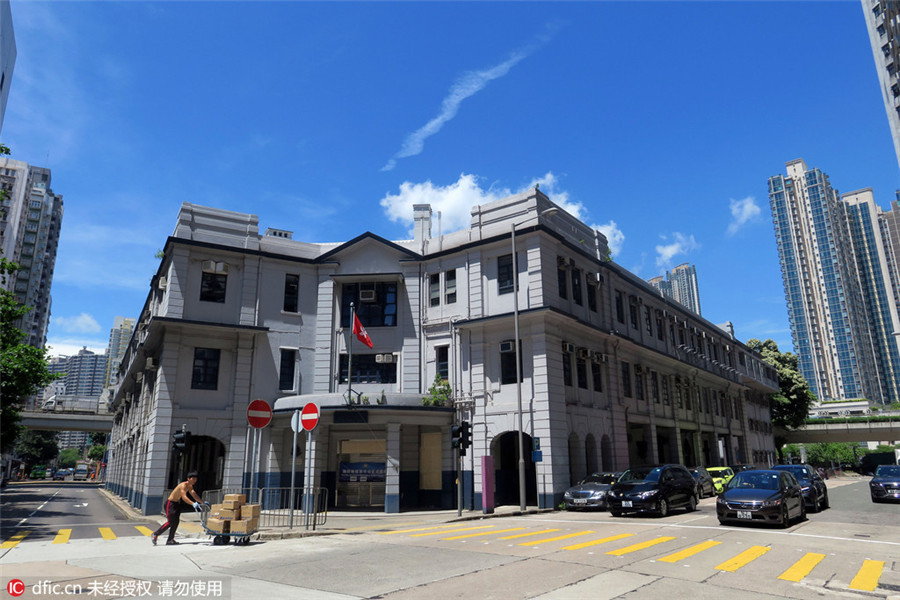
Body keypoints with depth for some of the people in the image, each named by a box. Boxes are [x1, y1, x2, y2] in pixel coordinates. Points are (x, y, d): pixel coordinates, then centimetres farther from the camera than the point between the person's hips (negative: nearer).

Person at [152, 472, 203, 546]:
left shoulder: (190, 487, 3)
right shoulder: (183, 485, -25)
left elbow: (195, 496, 4)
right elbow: (184, 497, -37)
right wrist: (193, 504, -47)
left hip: (176, 503, 9)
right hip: (170, 503, -9)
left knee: (176, 522, 5)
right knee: (170, 522, -12)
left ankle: (170, 540, 11)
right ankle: (155, 535, 5)